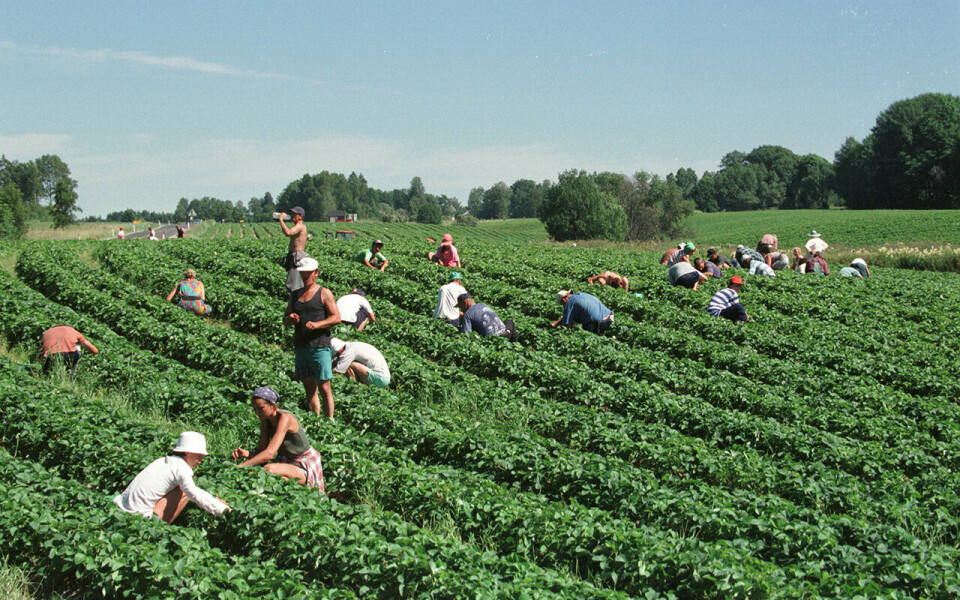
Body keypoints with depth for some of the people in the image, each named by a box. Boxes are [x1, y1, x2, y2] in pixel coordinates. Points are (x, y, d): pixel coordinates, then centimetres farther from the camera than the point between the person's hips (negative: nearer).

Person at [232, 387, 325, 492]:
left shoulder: (285, 418, -23)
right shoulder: (265, 420, 2)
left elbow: (269, 454, -32)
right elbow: (261, 452, 0)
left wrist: (241, 466, -35)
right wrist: (246, 453, -21)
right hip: (287, 462, 8)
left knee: (268, 469, -34)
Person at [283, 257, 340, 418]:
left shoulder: (324, 293, 2)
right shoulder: (295, 295, 18)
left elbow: (337, 318, -6)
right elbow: (285, 321, 20)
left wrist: (317, 324, -21)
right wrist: (290, 319, -4)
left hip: (319, 346, -5)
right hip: (300, 347, 5)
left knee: (324, 388, -6)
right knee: (309, 388, 7)